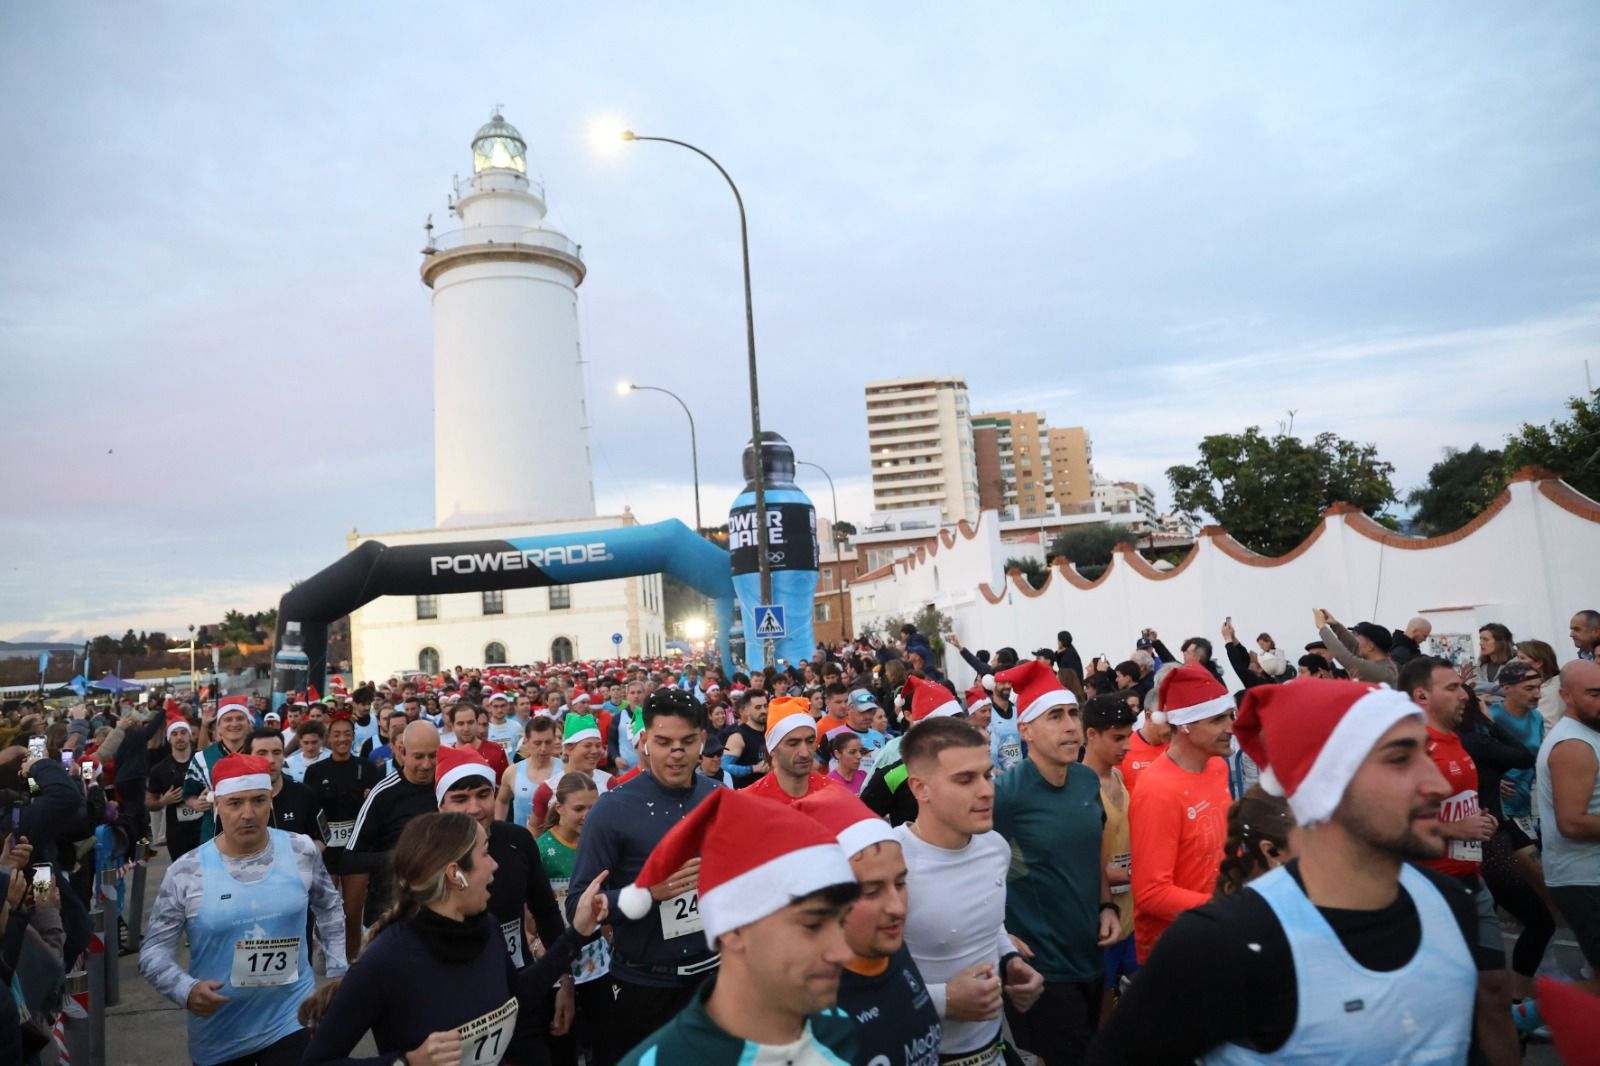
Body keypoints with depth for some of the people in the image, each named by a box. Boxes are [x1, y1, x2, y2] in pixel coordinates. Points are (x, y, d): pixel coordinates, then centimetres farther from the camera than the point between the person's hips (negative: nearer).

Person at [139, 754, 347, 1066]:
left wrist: (337, 973, 9)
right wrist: (186, 989, -22)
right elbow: (153, 950, -5)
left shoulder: (301, 852, -6)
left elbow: (328, 907, 10)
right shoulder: (186, 873, -11)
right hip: (218, 1036, 1)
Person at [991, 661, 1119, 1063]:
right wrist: (1000, 938, -15)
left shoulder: (1088, 780, -1)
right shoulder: (1007, 793, -22)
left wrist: (1107, 906, 2)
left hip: (1090, 956, 7)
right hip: (1040, 967, -7)